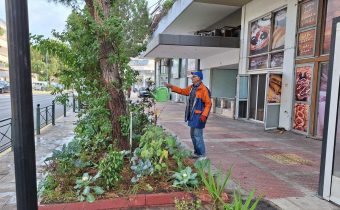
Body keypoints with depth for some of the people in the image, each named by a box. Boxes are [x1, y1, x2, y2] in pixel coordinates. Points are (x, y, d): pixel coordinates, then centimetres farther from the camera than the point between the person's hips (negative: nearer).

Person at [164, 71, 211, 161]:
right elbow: (182, 91, 24)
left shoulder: (203, 89, -15)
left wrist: (204, 115, -23)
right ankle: (196, 153, 29)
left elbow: (208, 103, -16)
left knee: (198, 136, -7)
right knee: (193, 135, 16)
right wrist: (171, 86, 20)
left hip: (198, 116, -9)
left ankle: (202, 155, 5)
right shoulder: (191, 87, 11)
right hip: (192, 115, 9)